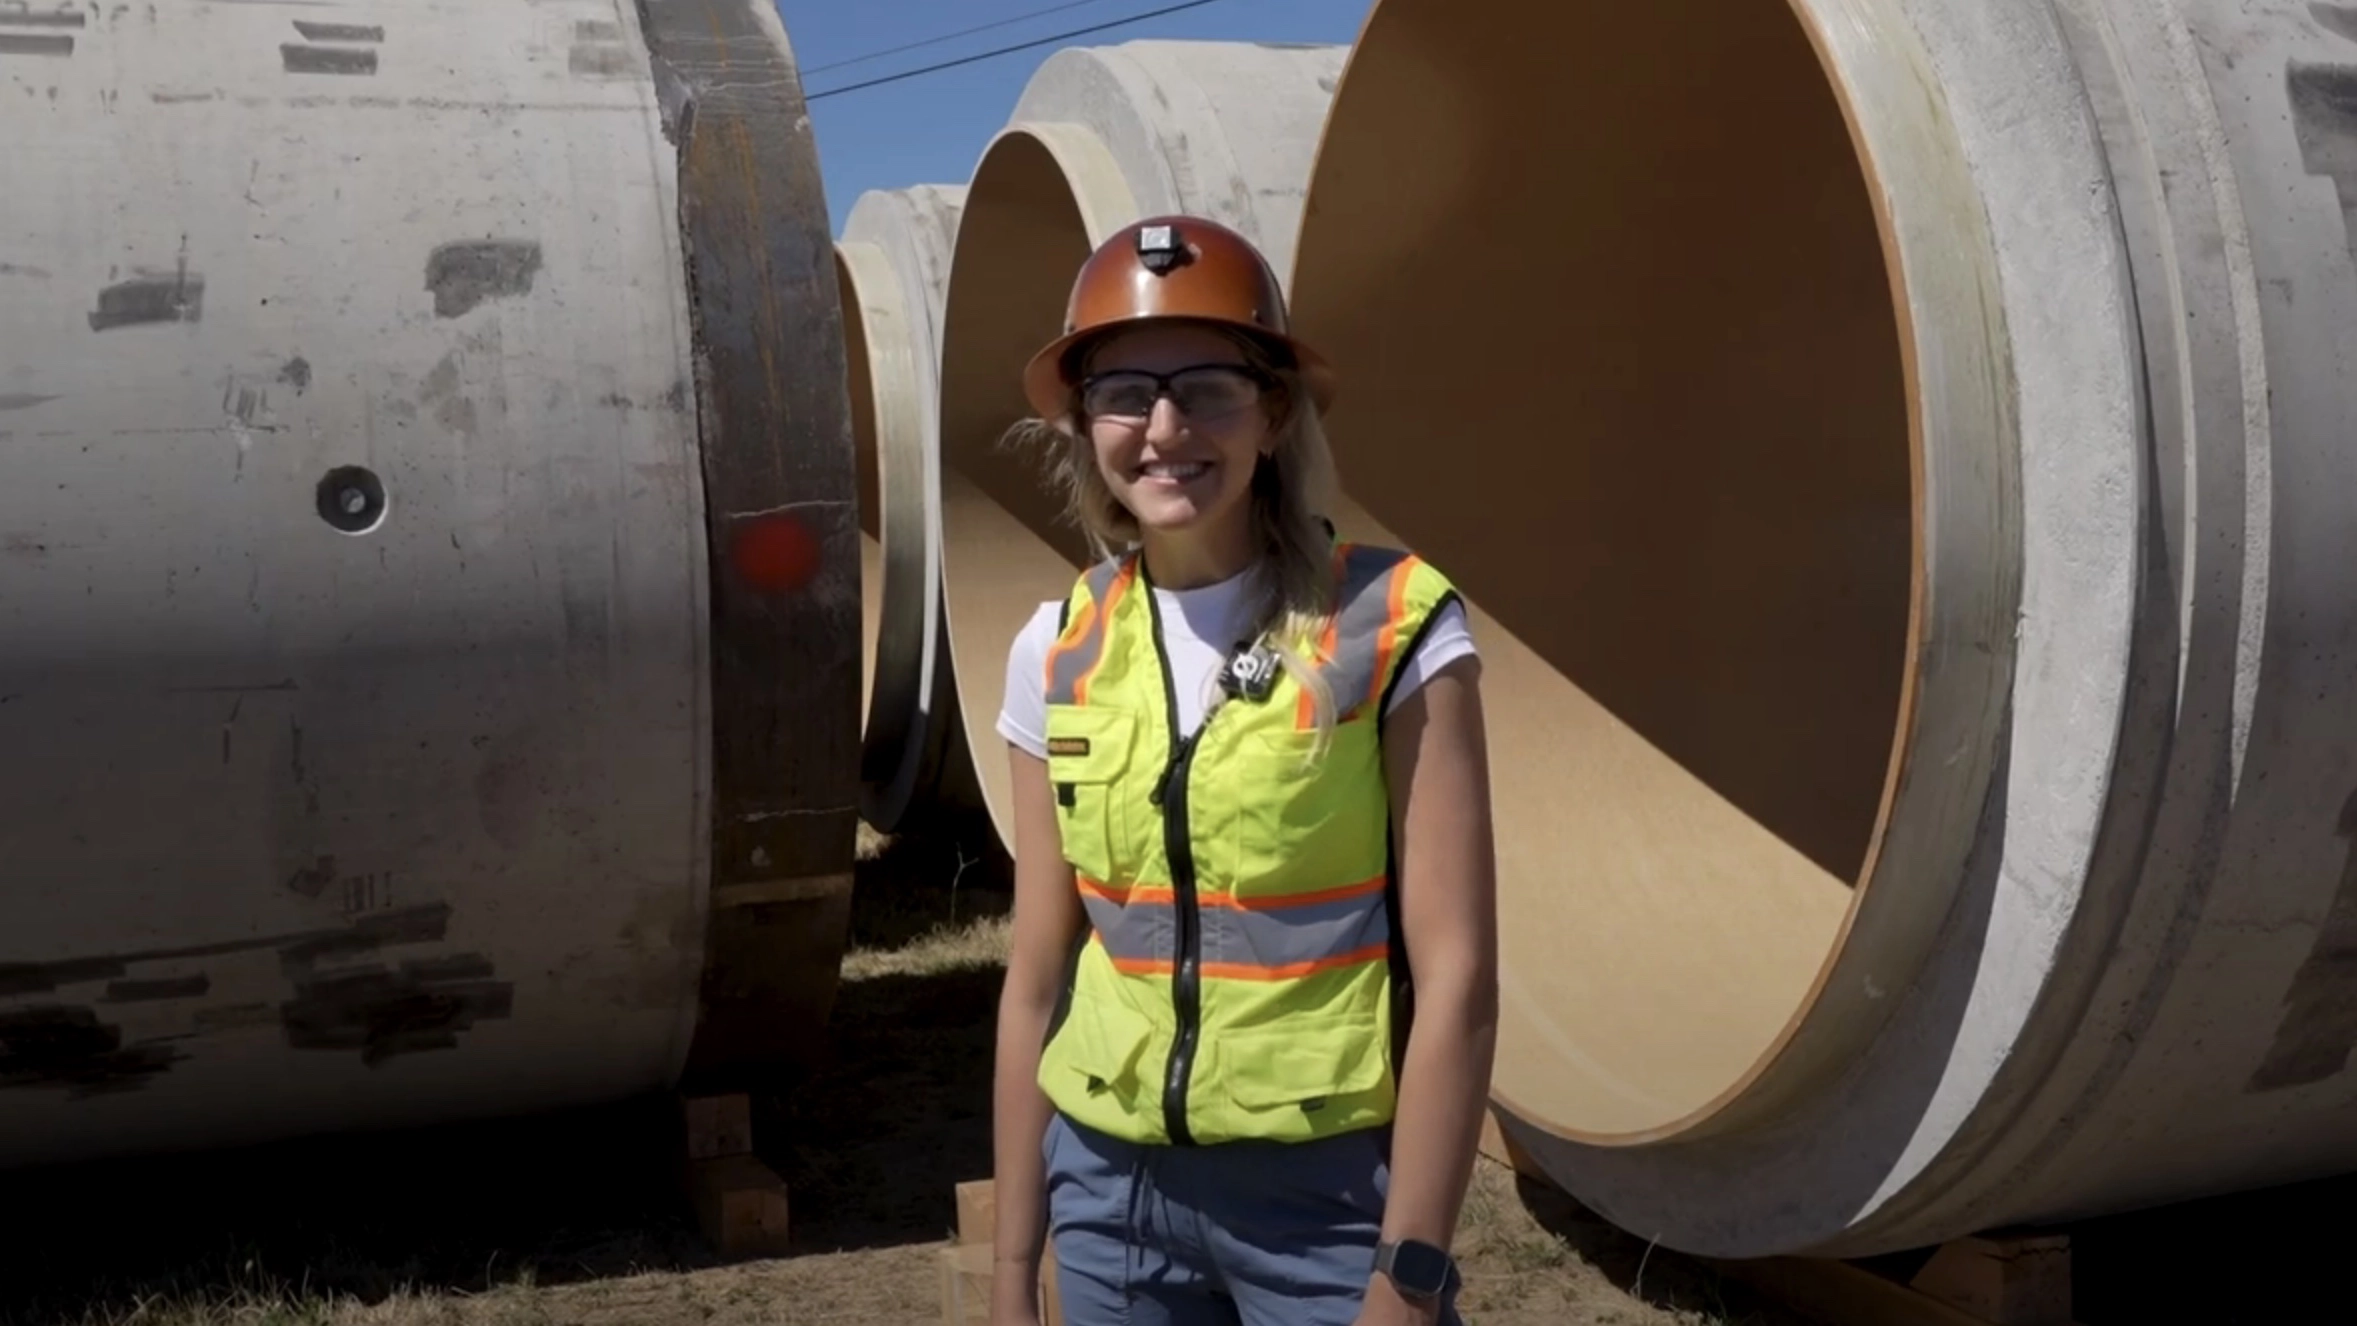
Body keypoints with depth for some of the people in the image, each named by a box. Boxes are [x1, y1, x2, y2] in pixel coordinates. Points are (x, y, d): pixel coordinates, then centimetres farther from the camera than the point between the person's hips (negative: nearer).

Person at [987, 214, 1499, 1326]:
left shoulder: (1391, 628, -12)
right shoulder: (1058, 656, 0)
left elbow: (1457, 975, -12)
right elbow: (1036, 983, 4)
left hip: (1332, 1190, -3)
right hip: (1112, 1187, 4)